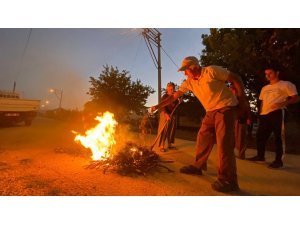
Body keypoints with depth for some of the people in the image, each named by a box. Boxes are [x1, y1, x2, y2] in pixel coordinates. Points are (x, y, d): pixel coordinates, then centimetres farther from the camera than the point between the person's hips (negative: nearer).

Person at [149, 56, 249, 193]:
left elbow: (236, 79, -8)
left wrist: (242, 99, -9)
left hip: (225, 108, -7)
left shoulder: (211, 71, -15)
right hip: (211, 112, 7)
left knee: (224, 143, -13)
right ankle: (197, 166, 22)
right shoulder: (189, 82, 4)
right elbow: (174, 96, 7)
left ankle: (228, 180, -6)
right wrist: (158, 106, 3)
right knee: (203, 138, 6)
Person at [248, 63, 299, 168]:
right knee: (260, 135, 8)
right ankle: (260, 156, 23)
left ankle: (278, 160, 7)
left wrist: (281, 104, -19)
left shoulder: (286, 84, 3)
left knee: (278, 137, -4)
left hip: (277, 113, -6)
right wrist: (260, 114, 15)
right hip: (264, 115, 7)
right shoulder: (264, 88, 23)